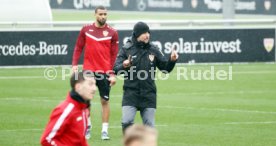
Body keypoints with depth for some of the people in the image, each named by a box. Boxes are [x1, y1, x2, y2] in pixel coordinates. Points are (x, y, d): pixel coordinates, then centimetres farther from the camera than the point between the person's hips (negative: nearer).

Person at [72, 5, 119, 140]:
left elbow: (114, 54, 0)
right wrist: (74, 64, -4)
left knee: (105, 100, 2)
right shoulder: (86, 30, 4)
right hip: (88, 70, 1)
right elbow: (78, 48, 7)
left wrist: (113, 74, -5)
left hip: (104, 72, -1)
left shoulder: (112, 33, 1)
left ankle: (105, 130, 7)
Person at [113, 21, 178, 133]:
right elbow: (116, 69, -6)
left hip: (149, 94, 2)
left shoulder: (153, 50, 5)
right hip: (131, 93, -2)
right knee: (126, 122, -13)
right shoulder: (126, 49, -2)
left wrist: (172, 60, -11)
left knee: (149, 125, 5)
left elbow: (165, 68, 9)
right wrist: (123, 66, -28)